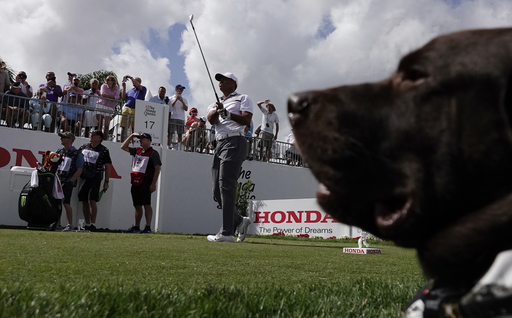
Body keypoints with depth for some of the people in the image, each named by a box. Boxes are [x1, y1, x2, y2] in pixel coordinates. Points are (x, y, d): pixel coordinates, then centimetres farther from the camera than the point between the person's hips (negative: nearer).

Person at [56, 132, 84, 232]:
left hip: (68, 182, -5)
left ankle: (70, 225, -2)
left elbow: (79, 170, -5)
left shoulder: (77, 154, -1)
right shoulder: (58, 152, 15)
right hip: (56, 181, 5)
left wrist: (70, 181, -12)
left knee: (66, 203, -11)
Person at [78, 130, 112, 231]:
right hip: (83, 177, 5)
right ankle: (87, 225, 16)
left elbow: (107, 167, -1)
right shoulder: (84, 147, 12)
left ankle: (93, 224, -5)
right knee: (84, 201, 7)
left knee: (92, 200, -13)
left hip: (95, 178, -5)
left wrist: (106, 182, -5)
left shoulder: (104, 150, -2)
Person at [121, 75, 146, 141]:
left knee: (134, 128, -3)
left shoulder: (143, 89, 10)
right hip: (127, 108, 4)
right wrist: (124, 87, 10)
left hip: (136, 111, -4)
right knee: (123, 127, -3)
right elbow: (124, 98, 17)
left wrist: (130, 77, -5)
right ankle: (122, 141, -1)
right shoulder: (130, 90, 24)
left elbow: (137, 85, -10)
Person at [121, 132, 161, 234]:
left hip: (145, 183, -7)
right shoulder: (137, 150, 17)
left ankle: (148, 227, -5)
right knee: (137, 205, 11)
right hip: (135, 183, 7)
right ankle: (136, 227, 18)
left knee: (146, 205, -7)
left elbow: (157, 169, -9)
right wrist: (131, 136, 15)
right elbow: (123, 147, 24)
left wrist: (153, 183, -16)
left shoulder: (153, 153, -4)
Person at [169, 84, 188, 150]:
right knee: (170, 133, -6)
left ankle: (179, 148, 1)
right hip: (172, 118, -2)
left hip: (181, 119, 3)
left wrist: (182, 101, -8)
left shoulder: (184, 99, 17)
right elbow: (170, 107, -2)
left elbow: (186, 109, 5)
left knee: (180, 134, -1)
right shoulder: (171, 98, 10)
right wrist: (176, 100, -7)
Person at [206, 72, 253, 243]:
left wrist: (228, 114, -18)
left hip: (235, 142, -7)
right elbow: (211, 119, 3)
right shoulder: (215, 104, 26)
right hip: (220, 144, 7)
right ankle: (239, 221, 20)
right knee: (218, 190, 4)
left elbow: (246, 120, -6)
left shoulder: (242, 98, 10)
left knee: (226, 186, -15)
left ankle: (227, 233, -17)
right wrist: (217, 110, -17)